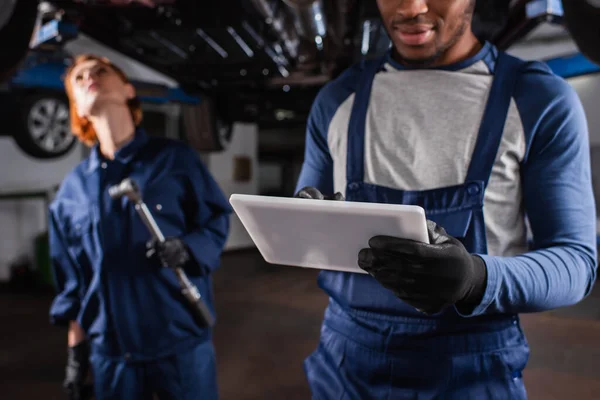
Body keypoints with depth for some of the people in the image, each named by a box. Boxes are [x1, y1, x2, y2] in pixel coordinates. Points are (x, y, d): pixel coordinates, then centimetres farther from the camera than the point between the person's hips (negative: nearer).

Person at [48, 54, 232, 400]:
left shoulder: (176, 158, -4)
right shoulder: (71, 189, 4)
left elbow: (218, 219, -1)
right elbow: (72, 278, 9)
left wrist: (188, 248, -21)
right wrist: (76, 348, 11)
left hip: (182, 338, -2)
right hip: (110, 349, 3)